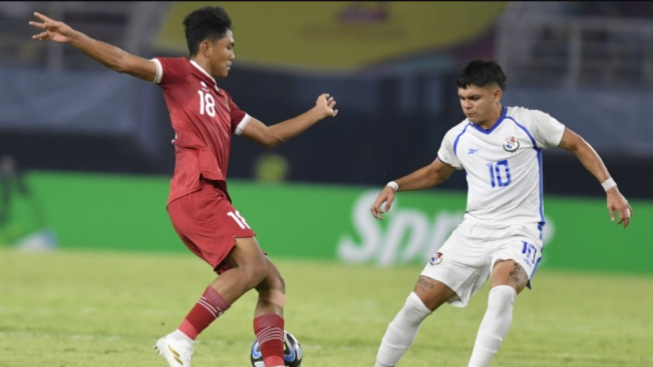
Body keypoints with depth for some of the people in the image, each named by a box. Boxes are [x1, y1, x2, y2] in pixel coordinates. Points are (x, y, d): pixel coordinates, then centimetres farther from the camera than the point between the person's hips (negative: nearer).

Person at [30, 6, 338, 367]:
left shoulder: (221, 100, 28)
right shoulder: (181, 74, 5)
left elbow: (269, 135, 37)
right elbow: (123, 62, -6)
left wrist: (317, 114, 43)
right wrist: (72, 37, -17)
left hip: (209, 199, 9)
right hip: (196, 192, -9)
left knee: (272, 283, 6)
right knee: (253, 264, -24)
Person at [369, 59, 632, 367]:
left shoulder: (529, 123, -7)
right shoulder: (457, 138, 4)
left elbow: (578, 146, 3)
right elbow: (435, 173, 24)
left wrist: (611, 189, -3)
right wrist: (394, 186, 10)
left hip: (519, 231, -4)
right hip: (472, 233, 4)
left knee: (501, 295, -35)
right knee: (417, 305, -2)